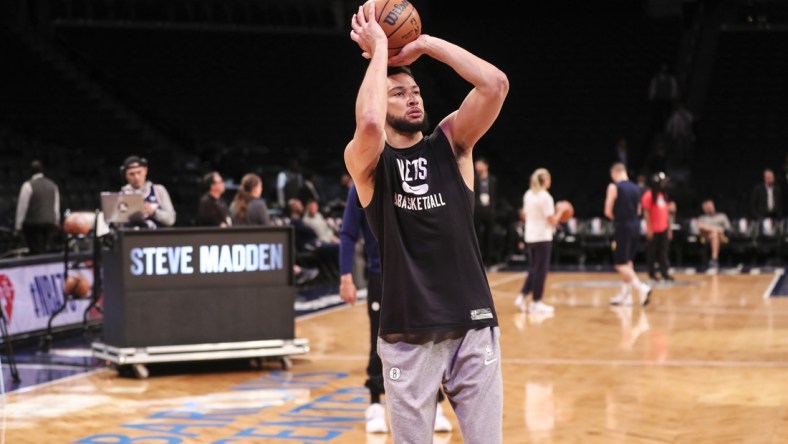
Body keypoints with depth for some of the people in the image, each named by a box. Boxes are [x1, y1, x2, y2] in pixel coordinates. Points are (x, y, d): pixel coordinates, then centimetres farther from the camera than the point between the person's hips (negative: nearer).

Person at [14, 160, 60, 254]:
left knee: (36, 251, -6)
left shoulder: (28, 185, -10)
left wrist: (18, 226, -3)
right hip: (49, 224, 6)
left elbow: (22, 206, -9)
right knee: (45, 252, 13)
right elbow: (56, 206, 13)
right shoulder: (52, 185, 8)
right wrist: (56, 222, 23)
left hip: (33, 224, -6)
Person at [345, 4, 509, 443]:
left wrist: (425, 44, -6)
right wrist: (378, 51, -13)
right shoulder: (367, 161, -2)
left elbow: (496, 84, -9)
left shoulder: (450, 142, 6)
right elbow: (369, 122, -26)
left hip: (473, 325, 2)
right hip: (409, 334, -2)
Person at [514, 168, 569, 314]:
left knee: (535, 269, 17)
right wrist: (560, 210, 1)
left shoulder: (528, 195, 7)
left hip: (530, 237, 7)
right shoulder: (545, 197, -15)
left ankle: (522, 296, 7)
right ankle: (535, 303, 4)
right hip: (543, 237, -7)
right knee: (541, 270, 2)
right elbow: (552, 221, -14)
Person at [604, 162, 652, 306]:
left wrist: (616, 218, 7)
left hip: (622, 228, -7)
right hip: (635, 227, 7)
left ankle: (642, 288, -17)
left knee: (621, 264, -2)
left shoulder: (614, 187, -10)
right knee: (627, 262, 17)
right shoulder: (636, 188, 10)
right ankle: (625, 294, 21)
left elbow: (608, 211, -11)